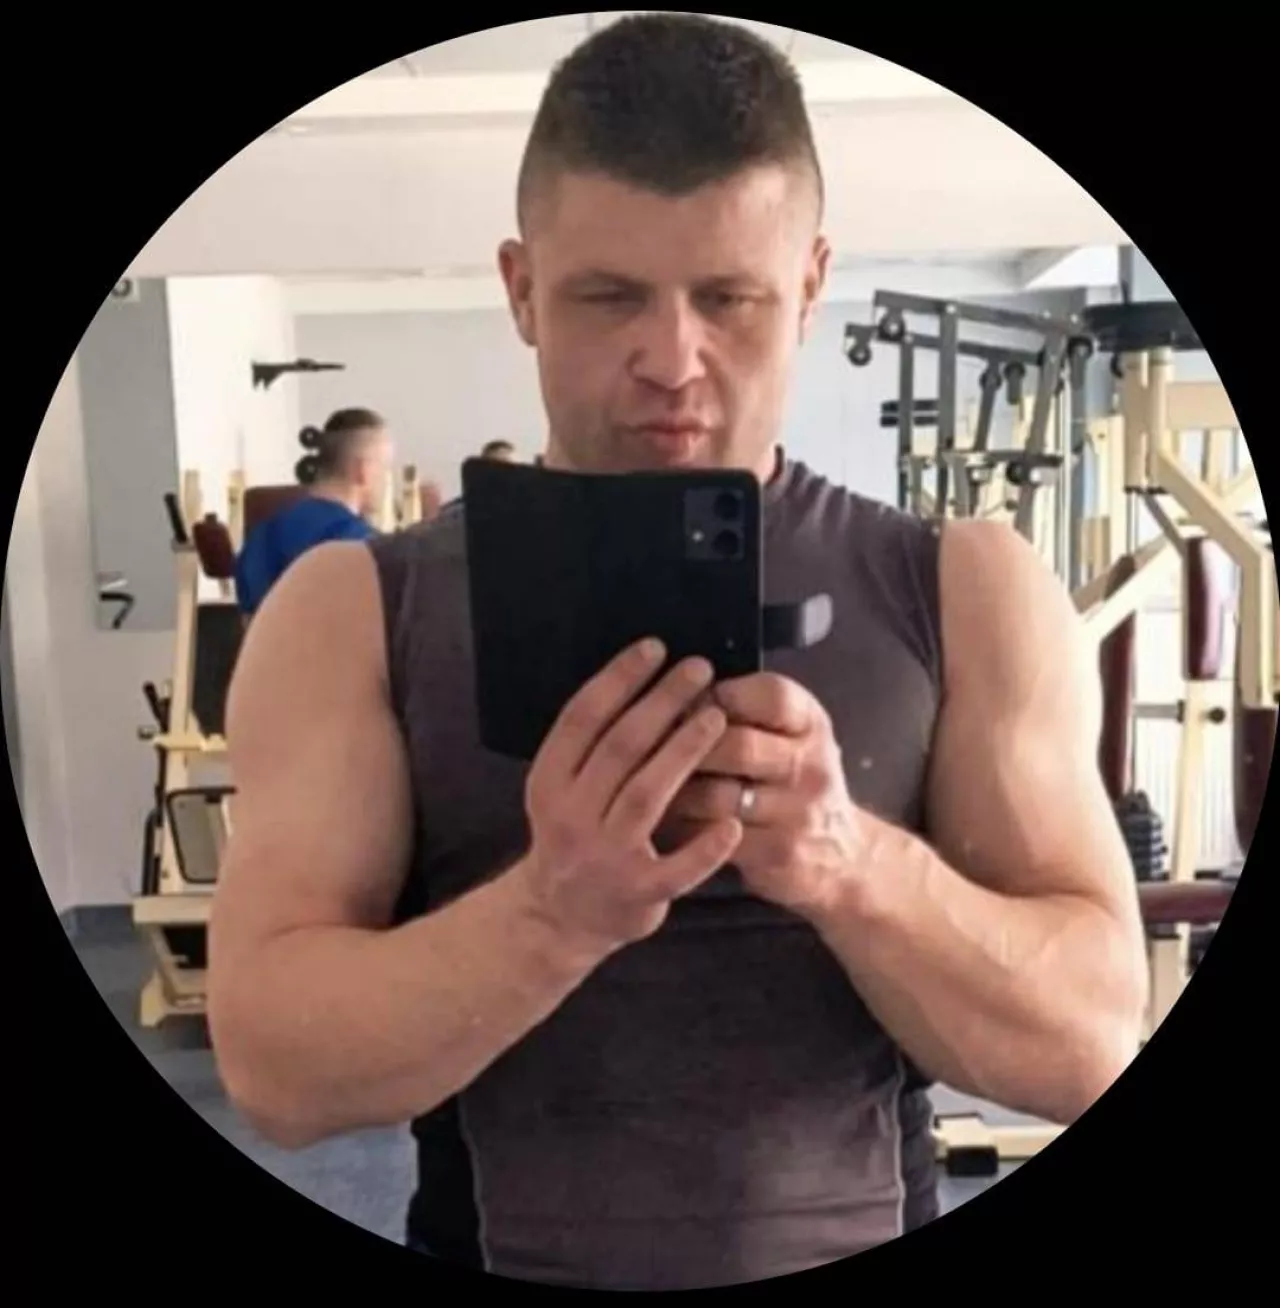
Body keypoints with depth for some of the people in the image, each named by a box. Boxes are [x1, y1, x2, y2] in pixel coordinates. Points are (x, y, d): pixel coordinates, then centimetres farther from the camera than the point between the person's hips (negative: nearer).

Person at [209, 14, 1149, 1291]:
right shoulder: (354, 611, -7)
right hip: (494, 1258, 0)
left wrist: (852, 865, -26)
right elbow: (273, 1061, -12)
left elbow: (1089, 1038, -8)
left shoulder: (969, 593, -5)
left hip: (857, 1252, 1)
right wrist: (551, 913, -29)